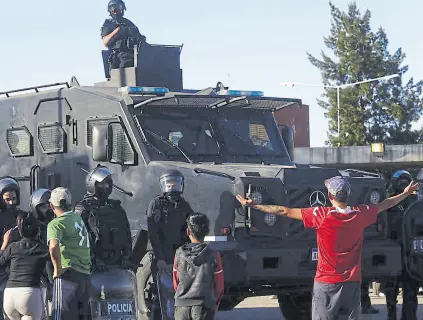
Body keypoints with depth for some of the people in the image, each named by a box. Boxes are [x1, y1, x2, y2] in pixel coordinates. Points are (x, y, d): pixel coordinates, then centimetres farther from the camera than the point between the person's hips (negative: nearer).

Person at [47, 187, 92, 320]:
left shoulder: (56, 223, -9)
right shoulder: (79, 218, 14)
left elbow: (54, 246, -26)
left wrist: (57, 269, -16)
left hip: (68, 273, -7)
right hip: (85, 274, 7)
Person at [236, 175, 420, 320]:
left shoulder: (322, 216, -13)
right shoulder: (360, 214, -3)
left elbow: (285, 212, -10)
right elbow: (384, 205, 17)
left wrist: (253, 206, -3)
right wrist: (405, 194, 35)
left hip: (326, 284, -3)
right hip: (352, 283, 3)